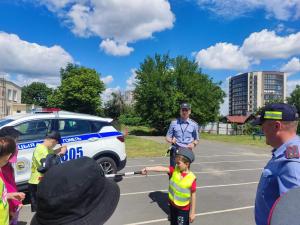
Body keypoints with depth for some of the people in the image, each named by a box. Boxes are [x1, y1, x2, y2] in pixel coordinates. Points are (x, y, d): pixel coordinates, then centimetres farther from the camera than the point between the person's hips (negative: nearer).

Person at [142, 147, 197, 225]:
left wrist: (192, 212, -9)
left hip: (183, 209, -5)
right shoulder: (174, 170, -11)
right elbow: (162, 169, -23)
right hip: (172, 204, 5)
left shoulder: (191, 178, -23)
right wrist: (149, 169, -37)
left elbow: (193, 196, -16)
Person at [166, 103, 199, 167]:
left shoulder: (194, 124, 7)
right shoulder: (174, 122, 5)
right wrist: (171, 140, -13)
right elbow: (167, 137, 9)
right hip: (175, 150, 0)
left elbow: (196, 139, 13)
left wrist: (193, 144, -8)